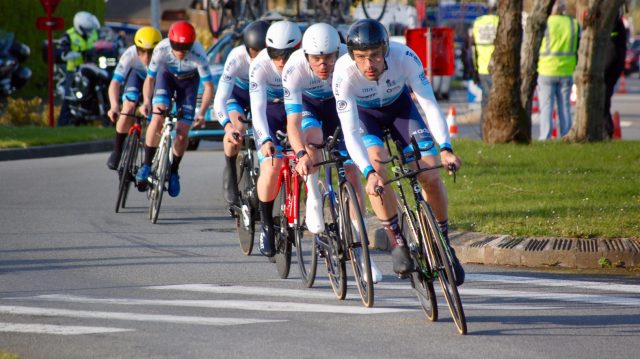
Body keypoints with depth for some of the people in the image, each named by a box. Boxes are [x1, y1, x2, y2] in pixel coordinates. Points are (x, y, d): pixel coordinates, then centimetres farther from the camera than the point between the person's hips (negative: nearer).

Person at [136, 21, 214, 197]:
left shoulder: (198, 55, -37)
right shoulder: (161, 50, -33)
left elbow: (209, 86, -29)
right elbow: (150, 79, -20)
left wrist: (202, 112, -43)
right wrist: (146, 101, -36)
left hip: (189, 80, 0)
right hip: (167, 75, 0)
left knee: (182, 133, -7)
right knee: (157, 119, -22)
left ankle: (174, 171, 16)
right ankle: (146, 165, -9)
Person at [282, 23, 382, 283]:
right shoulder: (294, 69, -36)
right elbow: (293, 121, -40)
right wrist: (301, 154, -56)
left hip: (339, 104, 1)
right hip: (308, 105, -1)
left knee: (351, 171, -9)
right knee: (313, 141, -35)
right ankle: (313, 197, -9)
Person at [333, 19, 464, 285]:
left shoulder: (404, 57, -35)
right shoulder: (344, 73, -36)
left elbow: (429, 104, -35)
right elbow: (350, 132, -39)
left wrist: (445, 148, -49)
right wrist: (369, 172, -53)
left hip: (399, 106, 1)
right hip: (363, 113, -1)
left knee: (431, 175, -12)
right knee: (377, 171, -28)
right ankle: (397, 243, -11)